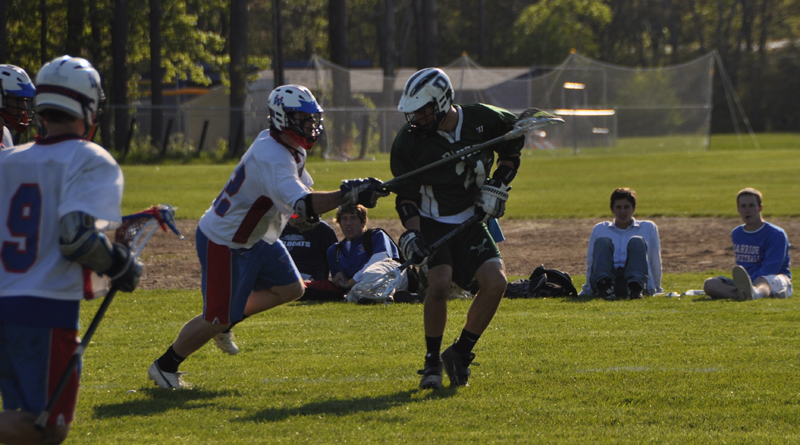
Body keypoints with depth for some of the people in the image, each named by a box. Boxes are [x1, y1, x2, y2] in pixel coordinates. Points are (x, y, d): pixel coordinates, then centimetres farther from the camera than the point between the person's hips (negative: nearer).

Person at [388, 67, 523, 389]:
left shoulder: (483, 121, -10)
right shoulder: (408, 141, -14)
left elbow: (514, 142, 10)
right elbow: (406, 194, -8)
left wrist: (497, 187, 0)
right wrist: (411, 233, -22)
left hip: (471, 221, 3)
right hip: (432, 224, -3)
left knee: (496, 282, -15)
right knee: (439, 282, -26)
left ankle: (461, 353, 3)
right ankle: (432, 361, -7)